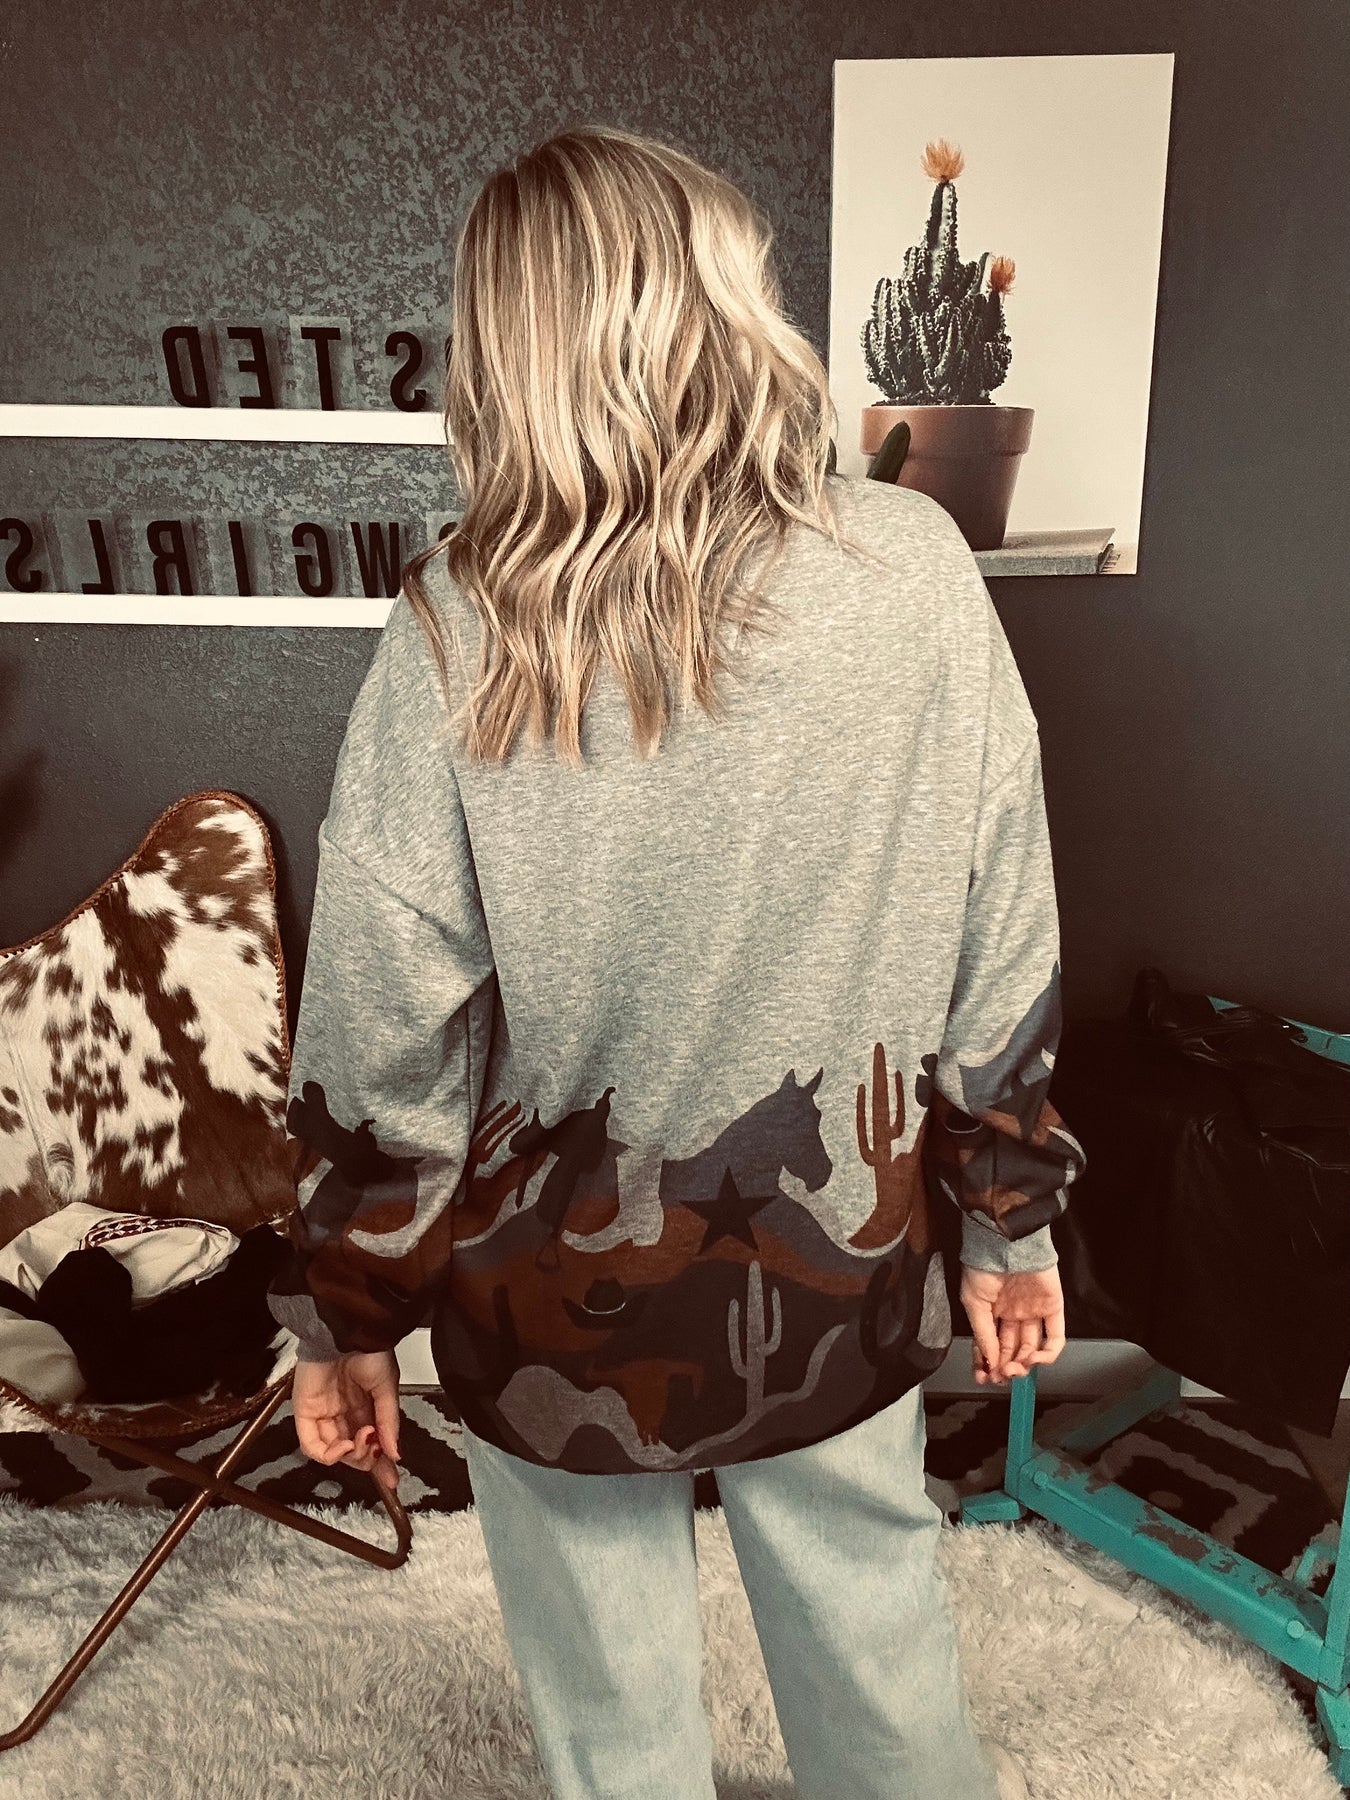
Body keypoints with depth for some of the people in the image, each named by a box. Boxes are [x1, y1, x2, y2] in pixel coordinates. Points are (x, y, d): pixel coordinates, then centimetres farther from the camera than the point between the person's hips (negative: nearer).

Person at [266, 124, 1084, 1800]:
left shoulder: (459, 639, -19)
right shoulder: (915, 571, -13)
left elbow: (383, 1033, -14)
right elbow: (1003, 952, -7)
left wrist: (343, 1313, 2)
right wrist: (1010, 1218, 7)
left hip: (567, 1295, -2)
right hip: (843, 1260, 3)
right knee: (866, 1581, 31)